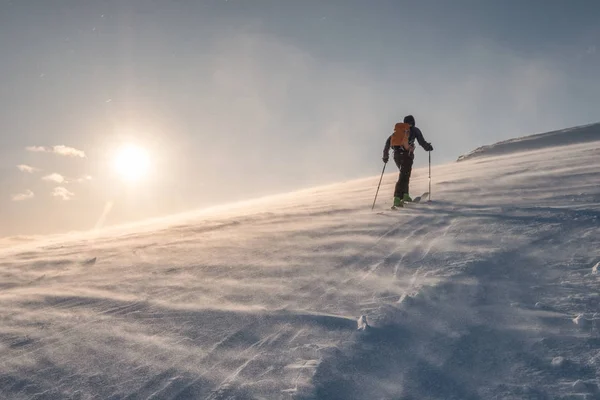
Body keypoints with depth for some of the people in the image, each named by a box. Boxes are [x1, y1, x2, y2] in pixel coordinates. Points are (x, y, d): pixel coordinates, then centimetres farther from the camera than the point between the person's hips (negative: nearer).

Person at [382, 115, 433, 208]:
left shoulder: (397, 129, 21)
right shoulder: (414, 130, 10)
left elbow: (388, 141, 15)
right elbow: (422, 142, 4)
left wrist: (385, 155, 18)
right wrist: (428, 147, 25)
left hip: (396, 154, 5)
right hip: (406, 154, -5)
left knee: (405, 174, 24)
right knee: (403, 176, -9)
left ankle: (405, 194, 16)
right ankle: (397, 199, -21)